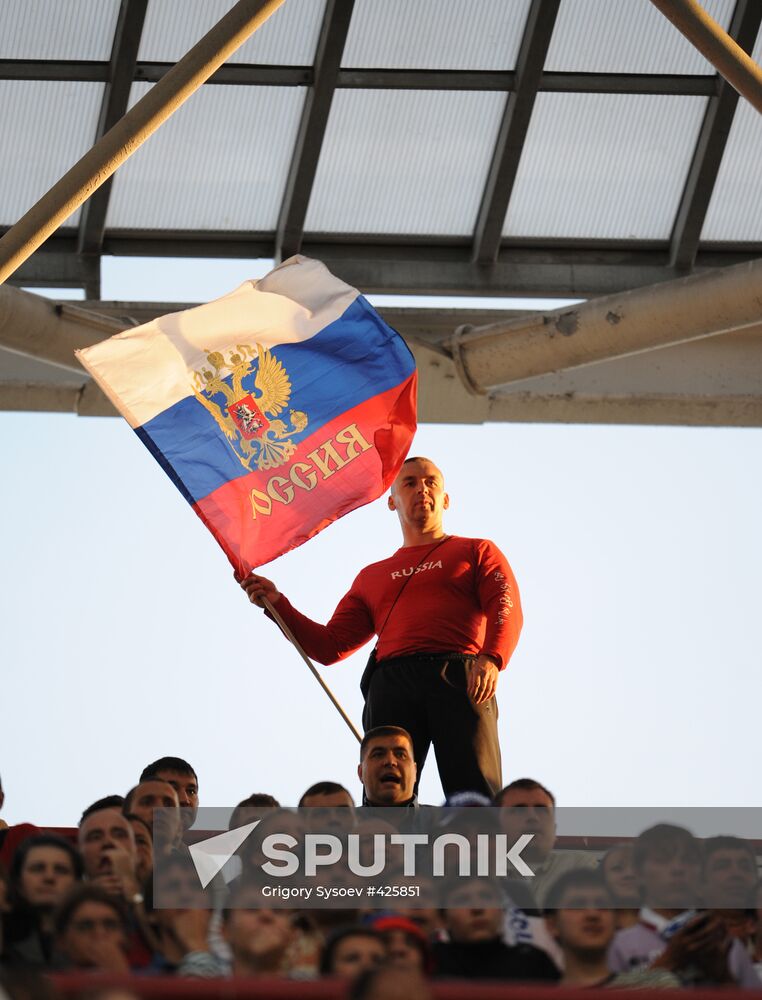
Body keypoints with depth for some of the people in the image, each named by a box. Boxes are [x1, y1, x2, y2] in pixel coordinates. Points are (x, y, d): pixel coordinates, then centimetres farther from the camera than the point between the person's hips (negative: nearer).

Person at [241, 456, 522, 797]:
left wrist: (491, 659, -18)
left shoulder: (477, 551, 22)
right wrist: (278, 604, 14)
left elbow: (507, 610, 3)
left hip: (460, 679, -2)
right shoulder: (372, 577, 31)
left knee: (476, 798, -18)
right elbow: (330, 646, 26)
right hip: (390, 682, 2)